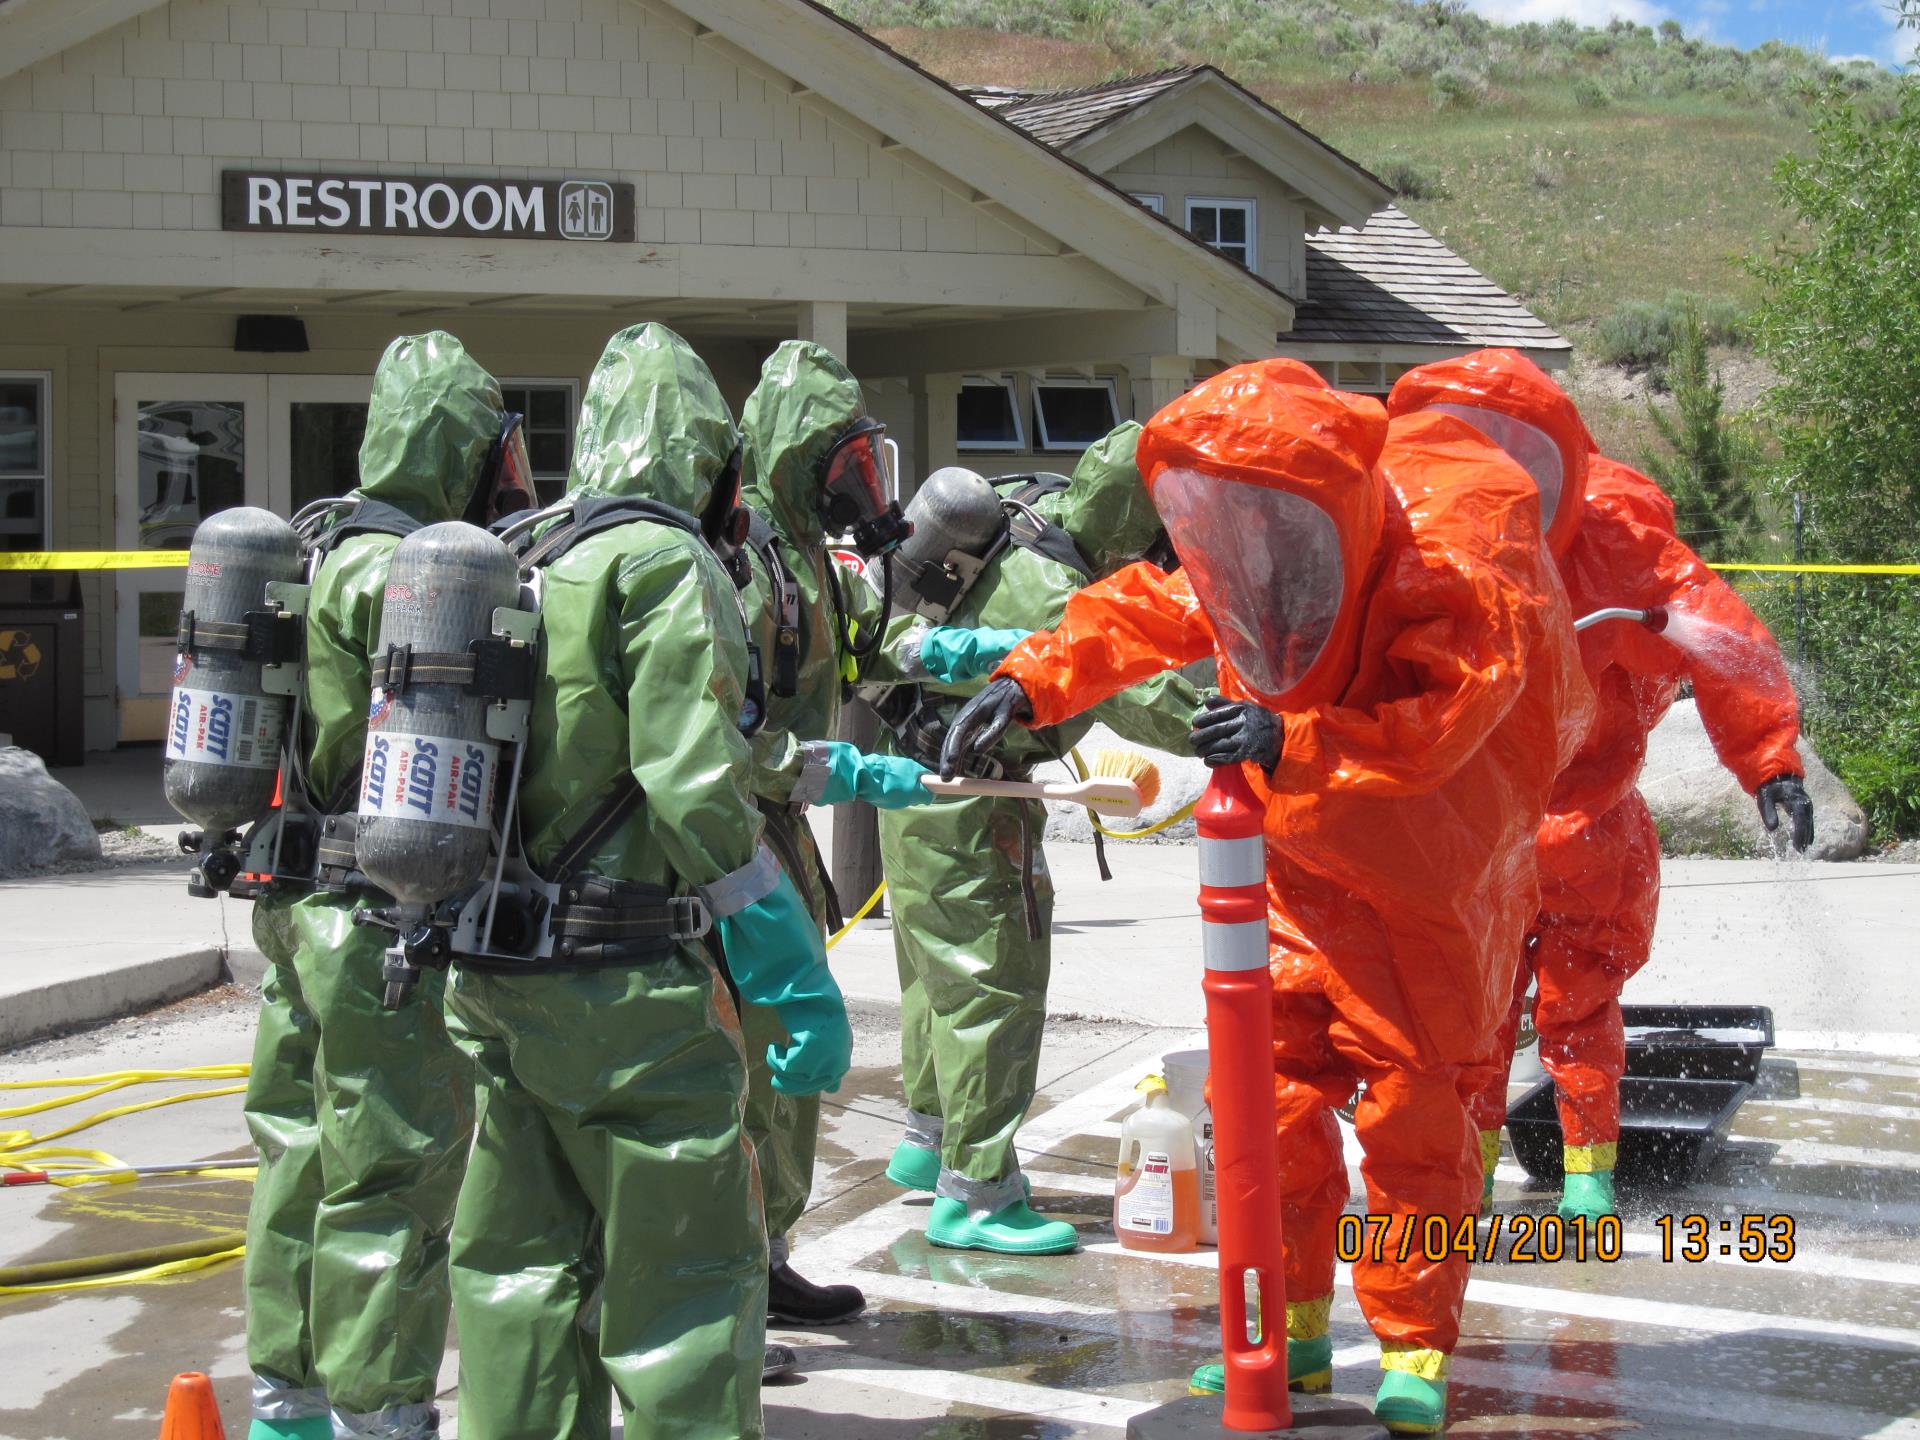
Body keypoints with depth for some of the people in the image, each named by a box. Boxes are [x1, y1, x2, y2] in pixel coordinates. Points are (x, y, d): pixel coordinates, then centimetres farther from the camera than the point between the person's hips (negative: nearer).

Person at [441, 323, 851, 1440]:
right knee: (691, 1275, 0)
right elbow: (701, 793, -19)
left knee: (520, 1265, 16)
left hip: (493, 981, 8)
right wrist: (800, 980, -16)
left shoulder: (516, 571, 12)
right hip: (625, 986, -8)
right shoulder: (668, 566, -10)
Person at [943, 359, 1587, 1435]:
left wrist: (1292, 740, -45)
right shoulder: (1252, 572, -5)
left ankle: (1417, 1350, 14)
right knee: (1274, 1091, 6)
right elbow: (1136, 616, 2)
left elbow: (1441, 723, -36)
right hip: (1300, 882, 6)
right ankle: (1291, 1328, 19)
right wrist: (1027, 682, -13)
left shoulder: (1441, 572, -26)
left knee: (1412, 1114, 0)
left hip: (1421, 889, -6)